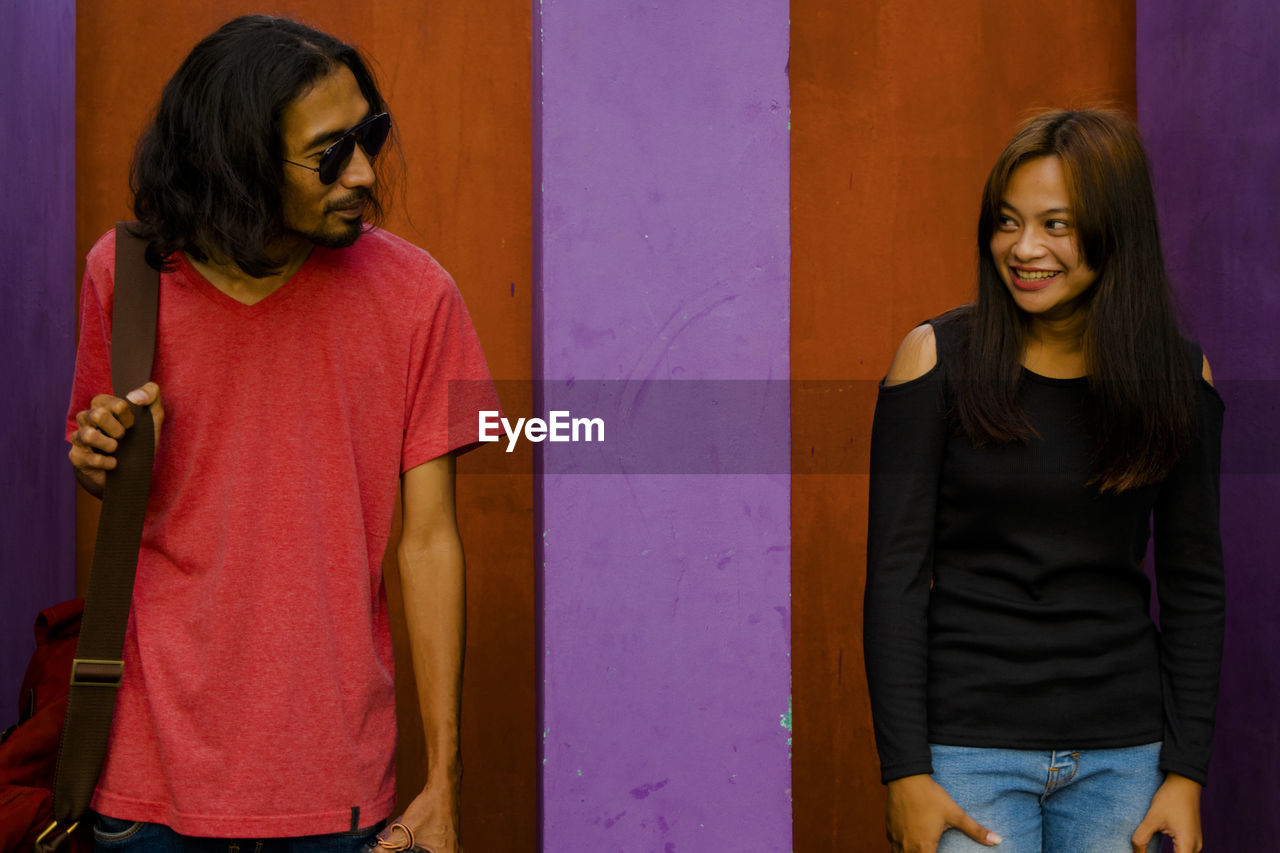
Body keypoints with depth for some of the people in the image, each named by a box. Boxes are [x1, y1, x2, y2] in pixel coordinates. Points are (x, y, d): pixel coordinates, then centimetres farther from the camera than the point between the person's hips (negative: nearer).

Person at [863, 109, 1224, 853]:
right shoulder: (938, 358, -5)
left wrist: (1187, 771, 1)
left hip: (1123, 749, 2)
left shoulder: (1178, 374, 1)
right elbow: (895, 573, -6)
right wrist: (905, 772, -10)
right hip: (969, 738, -2)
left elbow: (1194, 583, 6)